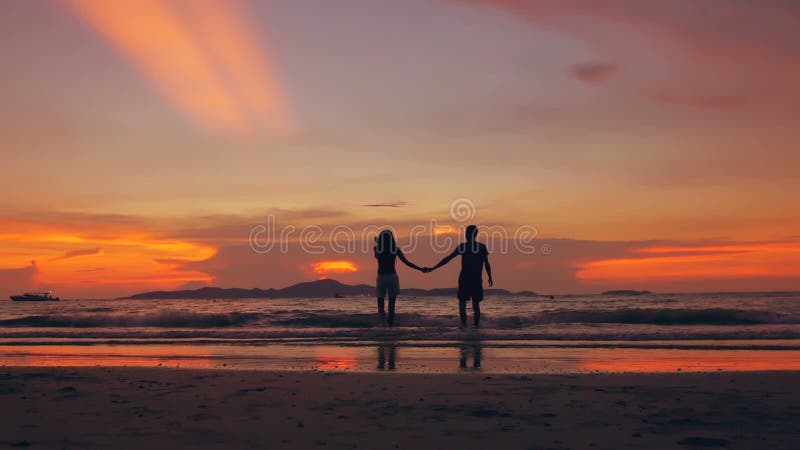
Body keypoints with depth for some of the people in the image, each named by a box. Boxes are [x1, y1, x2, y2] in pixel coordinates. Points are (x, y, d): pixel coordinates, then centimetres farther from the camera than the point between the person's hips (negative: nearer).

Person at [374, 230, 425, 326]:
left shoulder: (376, 249, -1)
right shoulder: (395, 249, -2)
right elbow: (407, 262, -3)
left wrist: (377, 244, 35)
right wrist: (420, 269, 5)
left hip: (381, 278, 0)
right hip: (392, 277, 0)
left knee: (380, 301, 9)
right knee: (392, 304, 10)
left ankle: (382, 313, -22)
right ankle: (390, 322, -1)